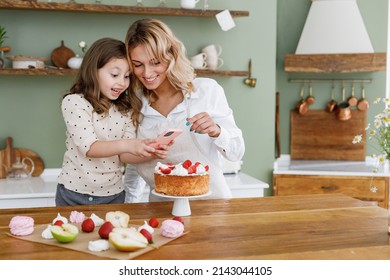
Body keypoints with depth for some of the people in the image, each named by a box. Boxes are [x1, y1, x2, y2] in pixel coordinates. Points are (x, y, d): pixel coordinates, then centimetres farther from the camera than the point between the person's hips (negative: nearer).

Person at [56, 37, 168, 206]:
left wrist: (150, 153, -21)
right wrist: (126, 145, -33)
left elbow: (126, 154, -2)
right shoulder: (73, 102, -11)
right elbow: (88, 147, -20)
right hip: (74, 193, -3)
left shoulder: (126, 109, 2)